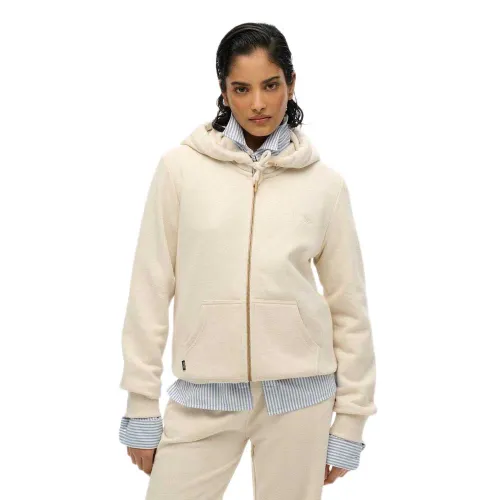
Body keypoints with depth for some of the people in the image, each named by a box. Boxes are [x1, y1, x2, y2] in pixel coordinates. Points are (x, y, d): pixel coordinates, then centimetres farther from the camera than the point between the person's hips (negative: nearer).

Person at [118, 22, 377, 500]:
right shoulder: (180, 167, -2)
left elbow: (349, 307, 5)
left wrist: (350, 420, 6)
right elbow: (150, 290, 1)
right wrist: (141, 405, 1)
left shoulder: (325, 183, 1)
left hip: (297, 394, 1)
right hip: (203, 395, 0)